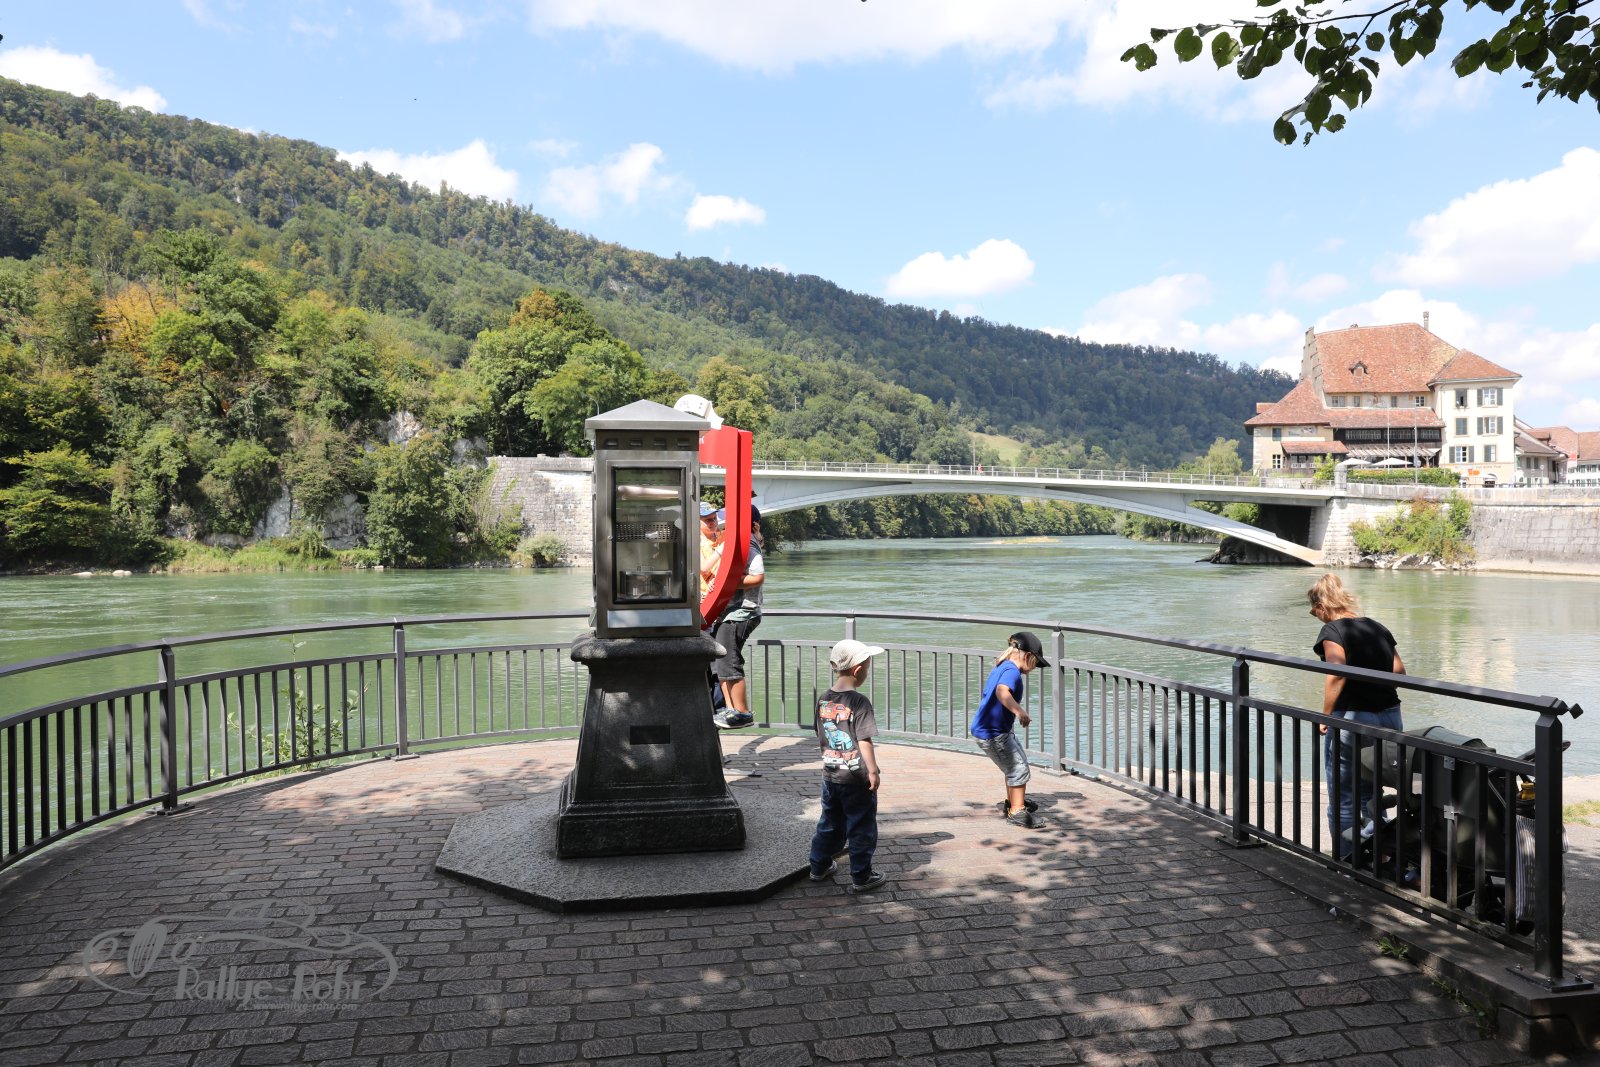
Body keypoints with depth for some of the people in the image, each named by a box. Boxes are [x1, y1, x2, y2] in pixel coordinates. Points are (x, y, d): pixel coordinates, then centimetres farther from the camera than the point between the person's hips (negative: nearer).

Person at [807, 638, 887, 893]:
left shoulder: (823, 700, 3)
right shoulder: (859, 701, -17)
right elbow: (864, 740, -21)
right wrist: (873, 771, -16)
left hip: (830, 775, 6)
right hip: (856, 777, -6)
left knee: (829, 823, 21)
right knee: (861, 827, 6)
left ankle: (819, 867, 31)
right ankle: (861, 877, 13)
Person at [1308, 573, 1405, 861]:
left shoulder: (1332, 630, -9)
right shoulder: (1378, 627, 12)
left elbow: (1336, 674, -22)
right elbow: (1399, 671, 10)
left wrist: (1326, 716, -14)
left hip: (1352, 721, -7)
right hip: (1390, 717, 7)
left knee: (1343, 801, 4)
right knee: (1370, 795, 22)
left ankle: (1345, 862, 9)